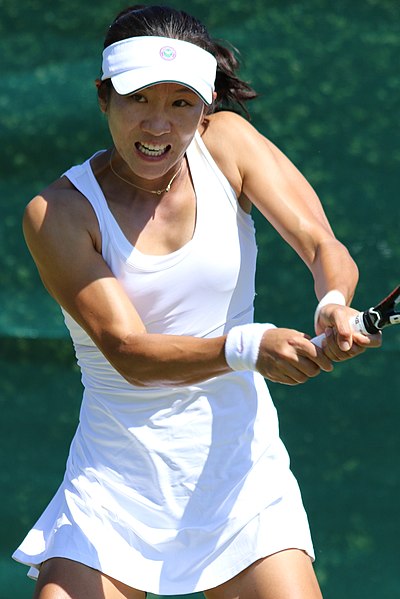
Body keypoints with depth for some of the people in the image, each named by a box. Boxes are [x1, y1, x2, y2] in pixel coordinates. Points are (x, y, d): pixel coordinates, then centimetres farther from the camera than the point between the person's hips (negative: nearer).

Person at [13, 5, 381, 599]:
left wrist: (334, 303, -36)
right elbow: (129, 353, -20)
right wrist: (246, 347, -37)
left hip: (242, 476, 2)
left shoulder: (227, 141, -2)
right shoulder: (57, 214, -10)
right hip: (116, 490, -2)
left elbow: (323, 245, -13)